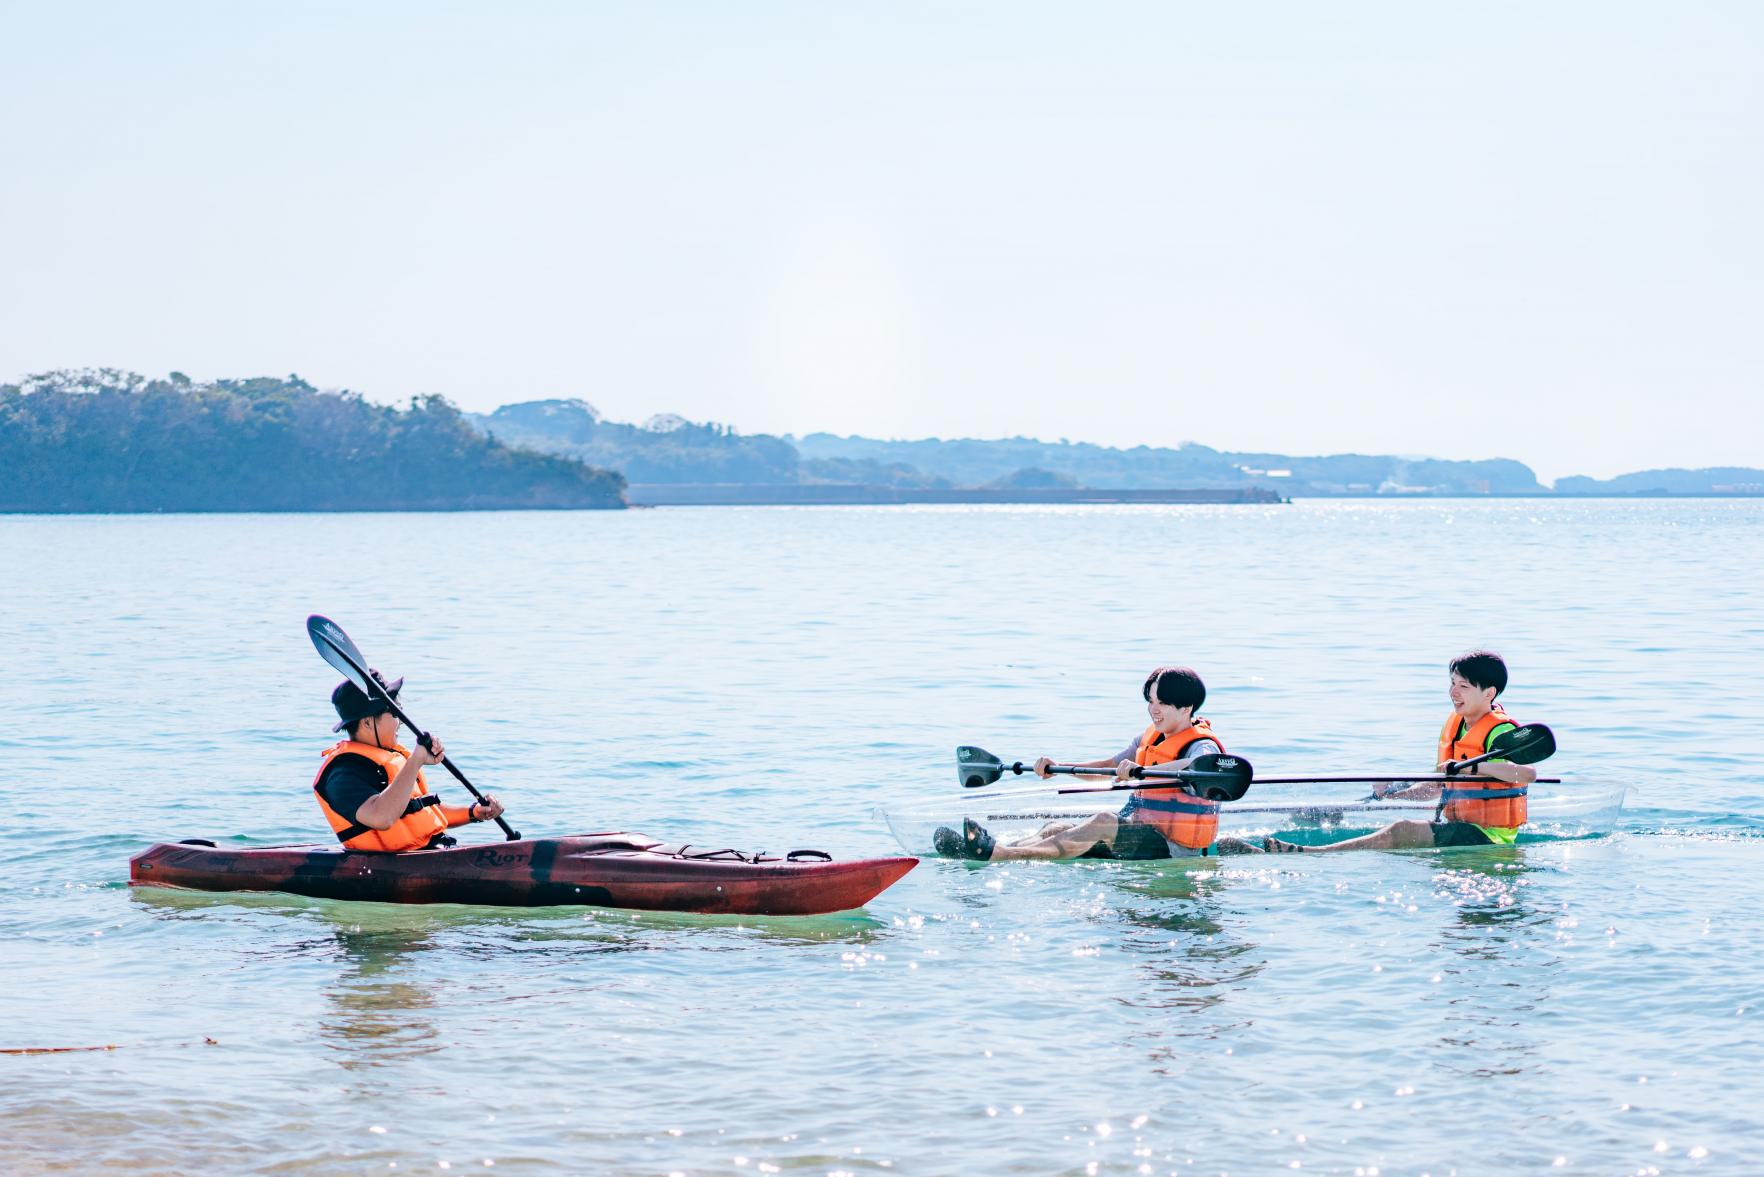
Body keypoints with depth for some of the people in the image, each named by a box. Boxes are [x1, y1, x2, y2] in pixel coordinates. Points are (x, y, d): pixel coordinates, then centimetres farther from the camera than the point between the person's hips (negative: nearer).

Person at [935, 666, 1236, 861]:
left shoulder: (1203, 745, -9)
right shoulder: (1149, 739, 19)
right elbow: (1108, 768, 24)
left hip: (1177, 849, -9)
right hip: (1141, 835, 9)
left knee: (1103, 823, -32)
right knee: (1056, 828, -11)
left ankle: (1001, 853, -48)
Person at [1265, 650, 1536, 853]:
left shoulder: (1500, 732, -13)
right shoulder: (1453, 724, 15)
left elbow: (1528, 773, -32)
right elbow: (1441, 784, 25)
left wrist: (1474, 766, -36)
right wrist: (1396, 794, 13)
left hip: (1489, 836, -10)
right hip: (1459, 829, 10)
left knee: (1401, 832, -25)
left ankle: (1304, 853, -34)